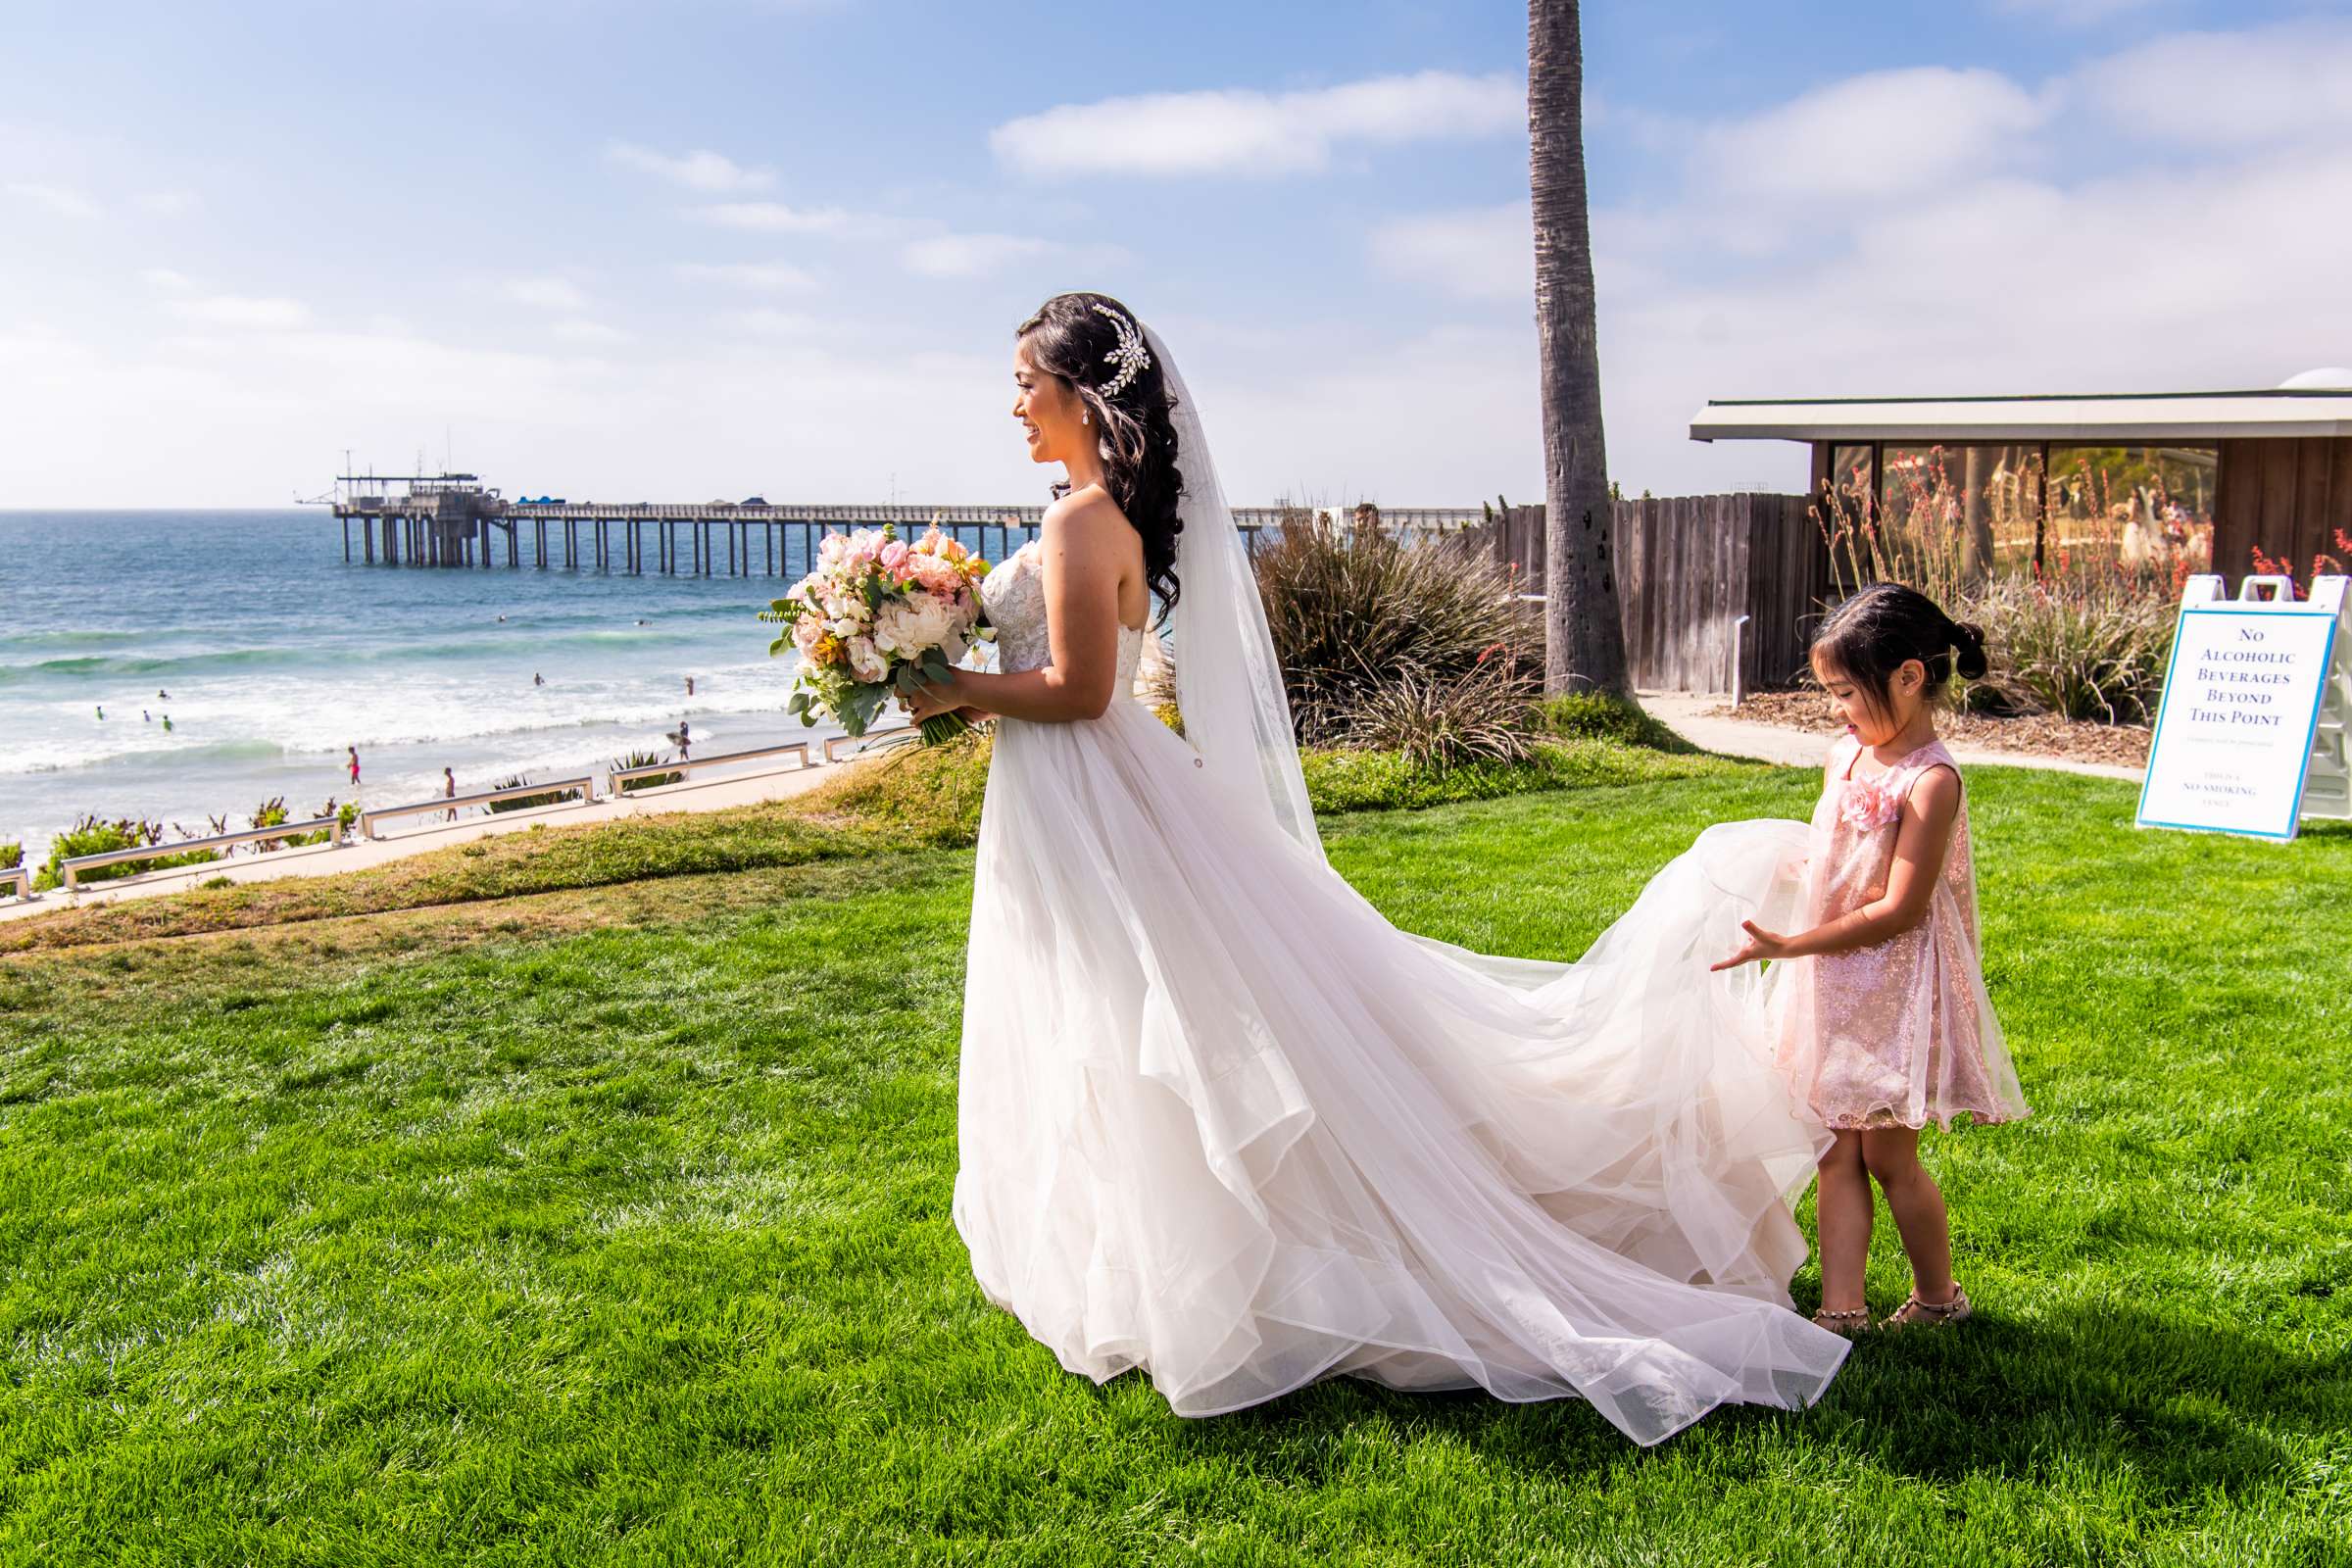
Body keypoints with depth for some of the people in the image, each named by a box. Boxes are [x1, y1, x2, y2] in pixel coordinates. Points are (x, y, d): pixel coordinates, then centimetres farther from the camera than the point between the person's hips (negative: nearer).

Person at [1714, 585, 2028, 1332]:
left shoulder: (1931, 781, -18)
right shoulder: (1846, 757, 5)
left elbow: (1899, 911, -21)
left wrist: (1789, 946, -22)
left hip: (1896, 989, -7)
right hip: (1836, 985, 7)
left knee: (1888, 1154, 4)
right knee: (1837, 1151, 7)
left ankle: (1938, 1294, 26)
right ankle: (1841, 1310, 11)